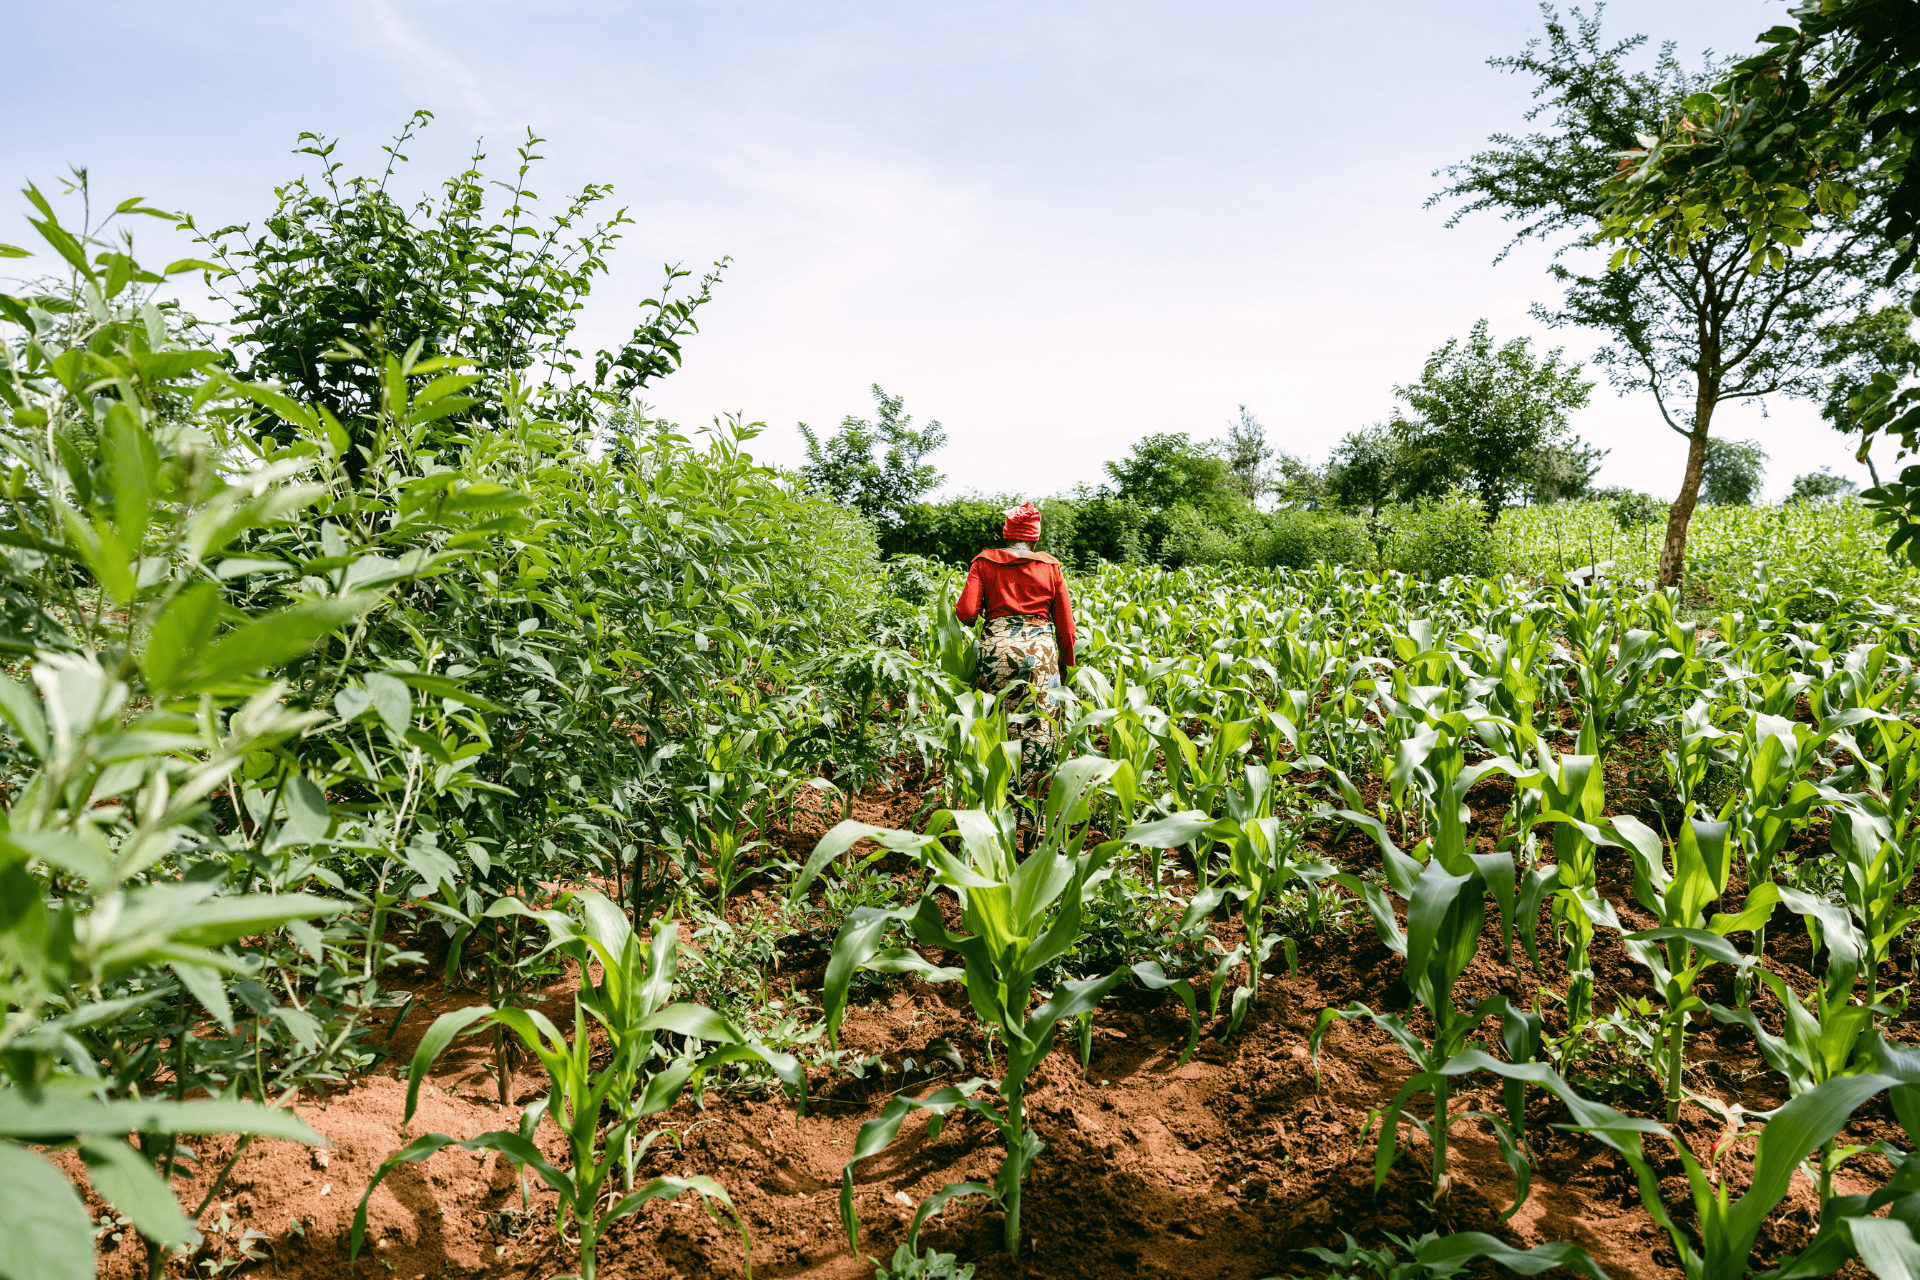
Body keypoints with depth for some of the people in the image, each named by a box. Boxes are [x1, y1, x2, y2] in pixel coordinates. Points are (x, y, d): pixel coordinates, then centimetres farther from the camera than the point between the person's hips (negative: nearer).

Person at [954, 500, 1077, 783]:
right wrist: (1067, 663, 21)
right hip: (1040, 648, 0)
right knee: (1039, 721, 3)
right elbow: (1065, 624, 9)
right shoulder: (1051, 567, 10)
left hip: (997, 645, 0)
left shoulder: (985, 562, 7)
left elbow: (965, 613, -4)